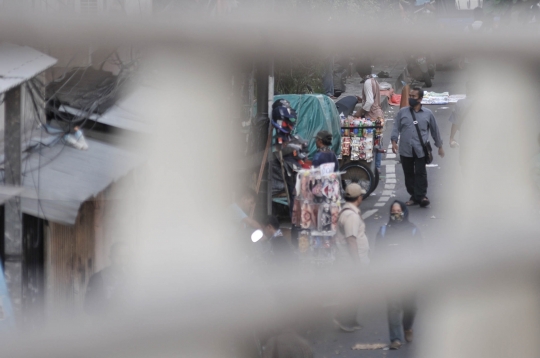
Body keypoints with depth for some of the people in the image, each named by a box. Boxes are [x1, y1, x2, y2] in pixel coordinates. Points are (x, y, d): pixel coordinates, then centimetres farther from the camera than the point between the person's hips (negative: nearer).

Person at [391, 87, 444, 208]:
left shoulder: (428, 114, 7)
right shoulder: (402, 112, 10)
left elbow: (435, 130, 14)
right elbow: (396, 127, 7)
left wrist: (440, 147, 17)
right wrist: (394, 141, -9)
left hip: (420, 150, -2)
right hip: (405, 150, 2)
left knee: (420, 173, -8)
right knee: (409, 174, 6)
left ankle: (421, 196, -4)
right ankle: (413, 196, 14)